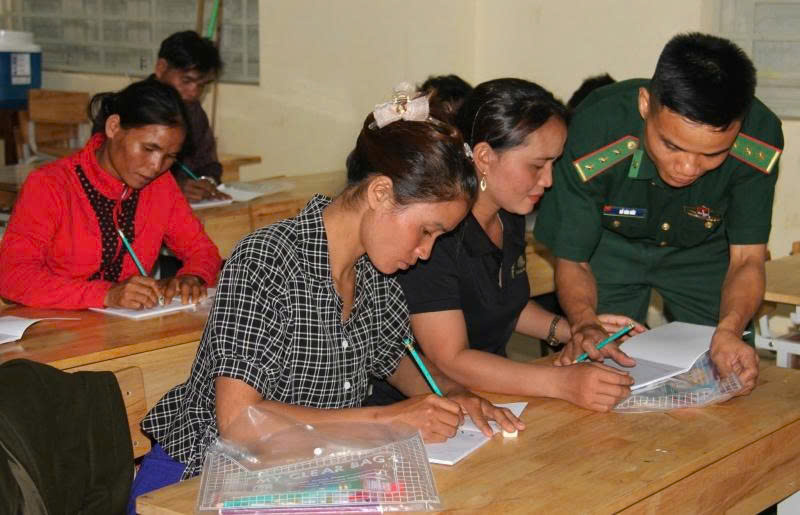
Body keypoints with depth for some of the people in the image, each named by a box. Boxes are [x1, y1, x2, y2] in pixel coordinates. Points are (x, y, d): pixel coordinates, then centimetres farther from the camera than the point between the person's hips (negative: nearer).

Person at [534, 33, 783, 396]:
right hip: (610, 243, -1)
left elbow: (747, 260, -22)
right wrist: (585, 323, -46)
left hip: (703, 249, 2)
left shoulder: (759, 139, -33)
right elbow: (572, 261, -24)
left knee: (723, 373, 3)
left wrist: (730, 329, -44)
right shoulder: (596, 132, -37)